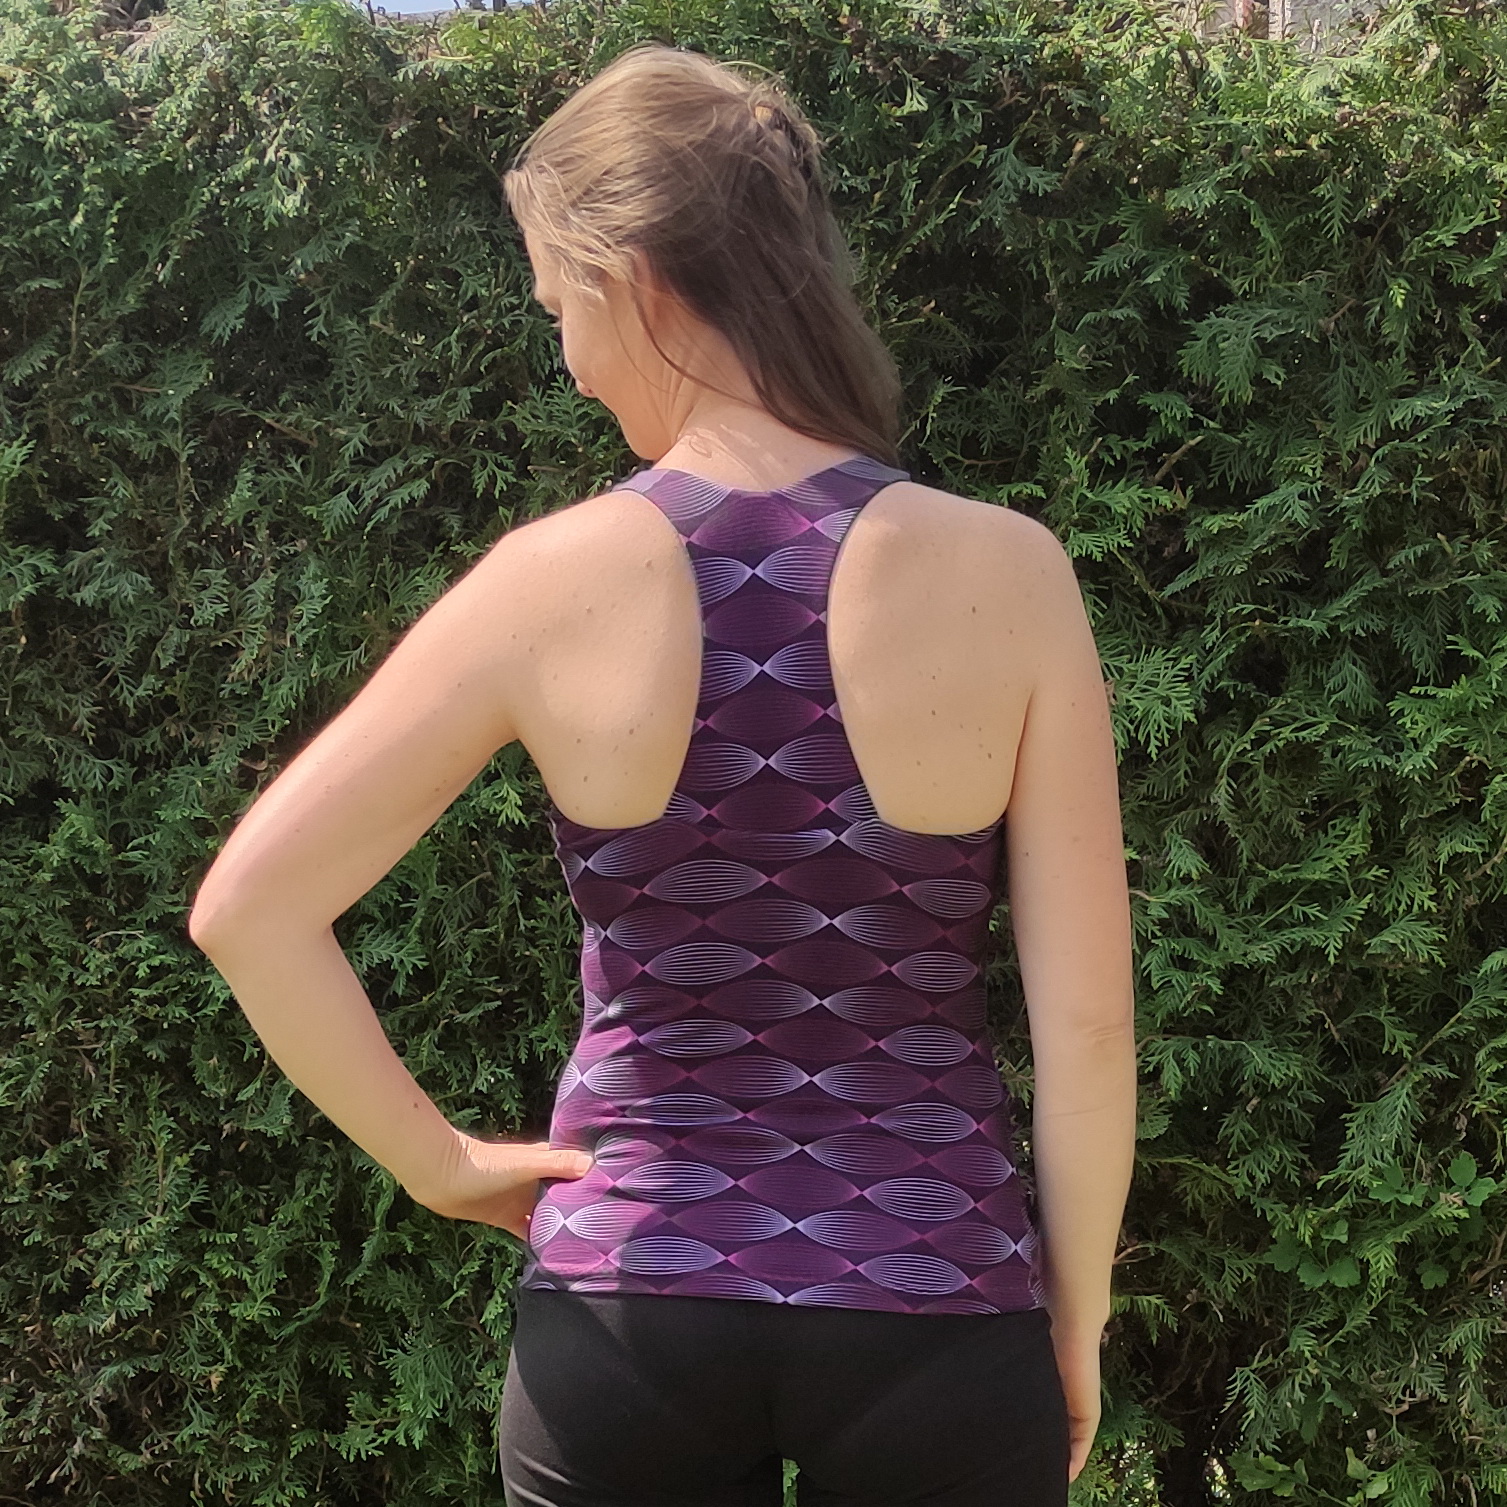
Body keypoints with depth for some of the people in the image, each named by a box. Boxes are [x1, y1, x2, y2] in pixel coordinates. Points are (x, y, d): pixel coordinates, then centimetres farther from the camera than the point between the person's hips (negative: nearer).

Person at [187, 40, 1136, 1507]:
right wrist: (1076, 1330, 4)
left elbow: (248, 910, -9)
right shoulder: (1006, 574, -12)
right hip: (936, 1305, 0)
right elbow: (1087, 1020, -9)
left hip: (629, 1303, 0)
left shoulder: (553, 584, -11)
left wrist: (438, 1161, 2)